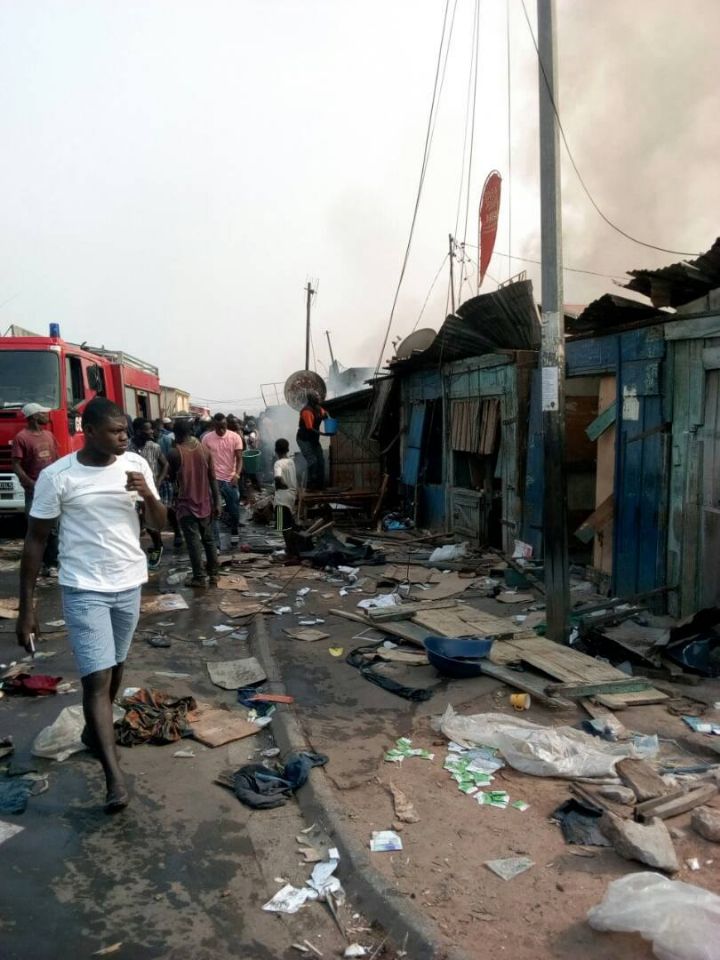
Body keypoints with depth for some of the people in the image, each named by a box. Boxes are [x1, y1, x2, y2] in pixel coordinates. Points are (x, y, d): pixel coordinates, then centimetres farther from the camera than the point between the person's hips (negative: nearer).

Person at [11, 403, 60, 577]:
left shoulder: (49, 435, 12)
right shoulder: (22, 437, -8)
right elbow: (16, 465, -10)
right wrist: (31, 484, -18)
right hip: (34, 491, -6)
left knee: (53, 529, 9)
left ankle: (51, 564, 17)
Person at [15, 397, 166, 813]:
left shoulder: (136, 465, -3)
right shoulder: (57, 476, -13)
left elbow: (160, 525, 3)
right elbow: (36, 541, -6)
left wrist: (148, 495, -19)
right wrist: (27, 606, -6)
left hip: (129, 584, 4)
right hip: (84, 589, -4)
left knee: (115, 666, 19)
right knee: (97, 677, -8)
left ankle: (96, 729, 44)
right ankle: (115, 775, -4)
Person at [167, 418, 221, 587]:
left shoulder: (174, 453, -11)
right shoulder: (205, 449, 0)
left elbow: (171, 478, 2)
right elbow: (212, 478, 1)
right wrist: (217, 502, 5)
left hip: (186, 504, -4)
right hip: (205, 502, 4)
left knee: (193, 541, 1)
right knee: (209, 539, 14)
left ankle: (199, 577, 3)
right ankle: (213, 574, 18)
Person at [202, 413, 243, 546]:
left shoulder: (235, 437, -6)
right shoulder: (207, 438, -3)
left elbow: (239, 458, -9)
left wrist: (237, 474, -25)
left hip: (230, 480, 0)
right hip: (213, 480, 0)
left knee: (234, 510, 11)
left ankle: (234, 532, 39)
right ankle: (215, 544, 1)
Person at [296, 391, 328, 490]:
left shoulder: (318, 408, 2)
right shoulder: (307, 411, -23)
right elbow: (310, 429, -28)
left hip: (313, 439, 8)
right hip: (304, 440, -8)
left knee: (321, 460, 5)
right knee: (312, 461, -15)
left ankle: (320, 484, 14)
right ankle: (310, 485, -5)